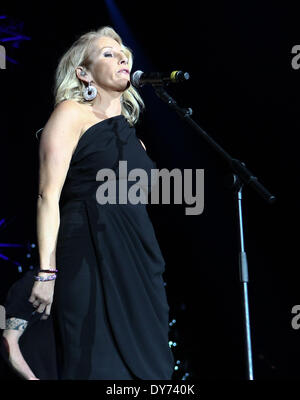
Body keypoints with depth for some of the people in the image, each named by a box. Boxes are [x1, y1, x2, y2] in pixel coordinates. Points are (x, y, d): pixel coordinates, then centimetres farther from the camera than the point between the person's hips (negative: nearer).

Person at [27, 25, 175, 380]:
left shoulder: (131, 137, 23)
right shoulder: (71, 113, 3)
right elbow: (49, 195, -7)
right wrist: (47, 271, -16)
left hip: (136, 261, 7)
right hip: (91, 258, -7)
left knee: (144, 365, 1)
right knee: (100, 366, -11)